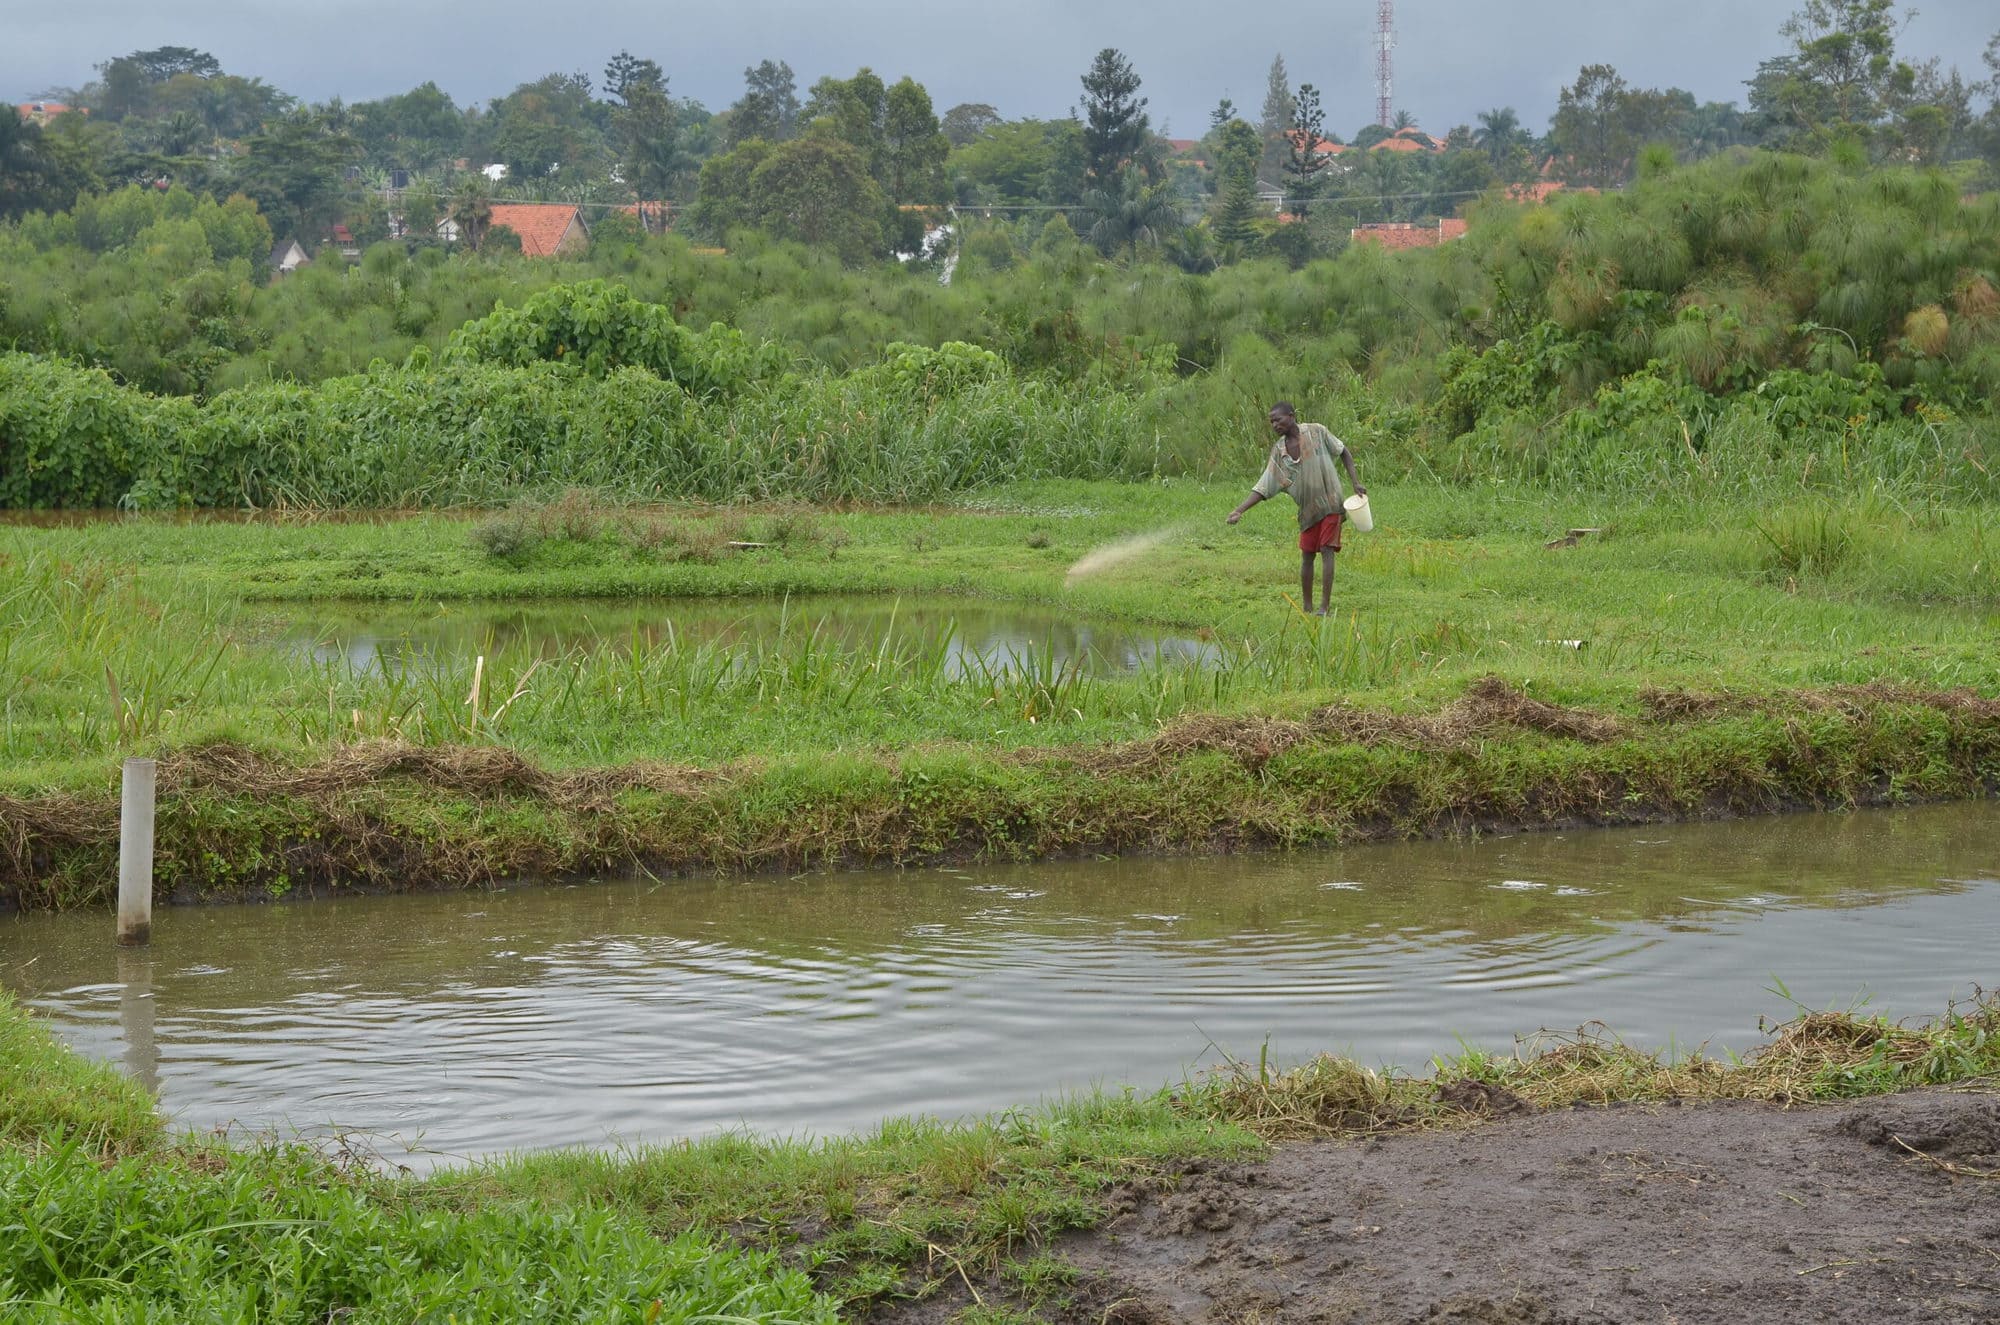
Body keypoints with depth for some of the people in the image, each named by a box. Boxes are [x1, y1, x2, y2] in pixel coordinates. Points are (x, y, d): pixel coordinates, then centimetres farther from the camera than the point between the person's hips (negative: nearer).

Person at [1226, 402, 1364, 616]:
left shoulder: (1317, 432, -7)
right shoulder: (1278, 451, 0)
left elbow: (1343, 452, 5)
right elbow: (1263, 488, -3)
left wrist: (1355, 482, -4)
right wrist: (1240, 510, -14)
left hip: (1330, 501, -4)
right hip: (1307, 508, 4)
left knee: (1326, 550, -10)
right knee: (1307, 554, 6)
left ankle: (1325, 605, -12)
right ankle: (1306, 606, 15)